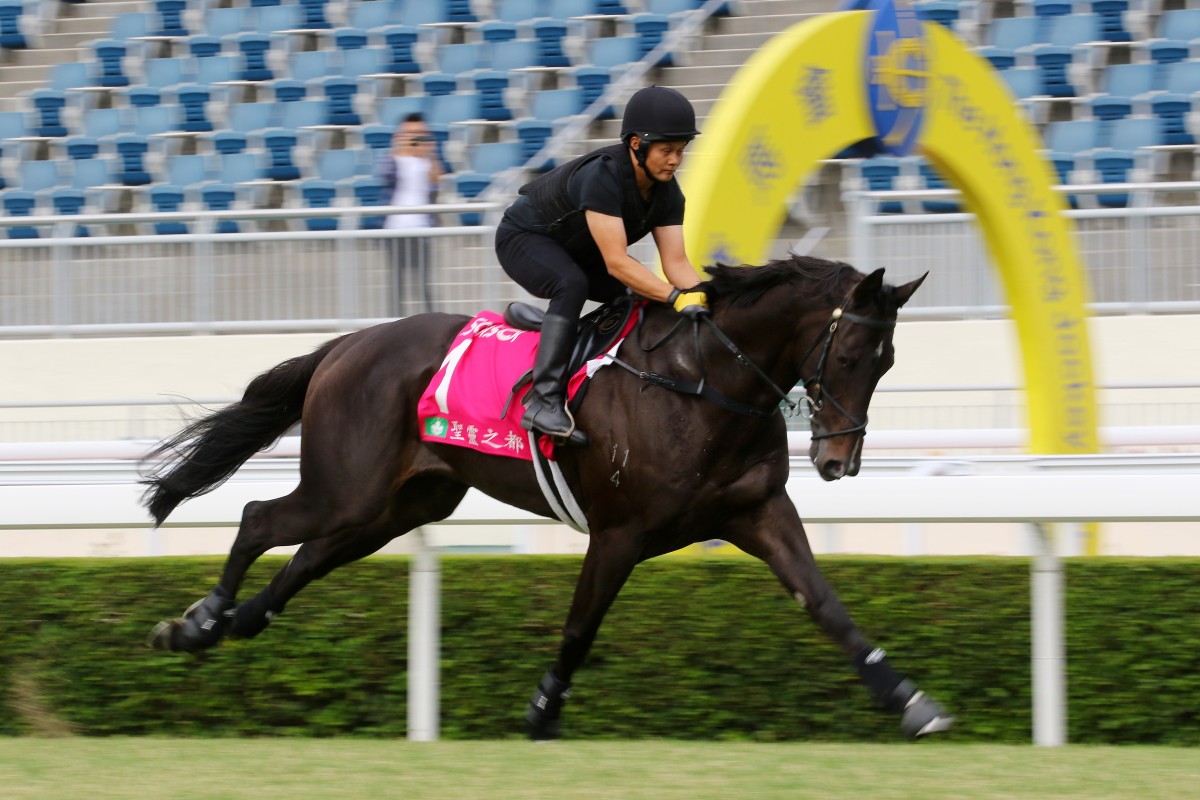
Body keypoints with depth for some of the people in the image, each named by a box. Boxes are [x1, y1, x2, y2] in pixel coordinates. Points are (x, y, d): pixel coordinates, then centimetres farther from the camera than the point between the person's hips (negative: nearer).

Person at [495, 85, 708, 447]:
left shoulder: (667, 193, -11)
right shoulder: (602, 176, -37)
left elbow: (676, 261, -15)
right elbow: (616, 262, -42)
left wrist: (702, 298, -35)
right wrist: (677, 297, -48)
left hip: (574, 251, 9)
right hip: (524, 238, -9)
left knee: (646, 297, -1)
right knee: (572, 284, -37)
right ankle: (543, 400, -44)